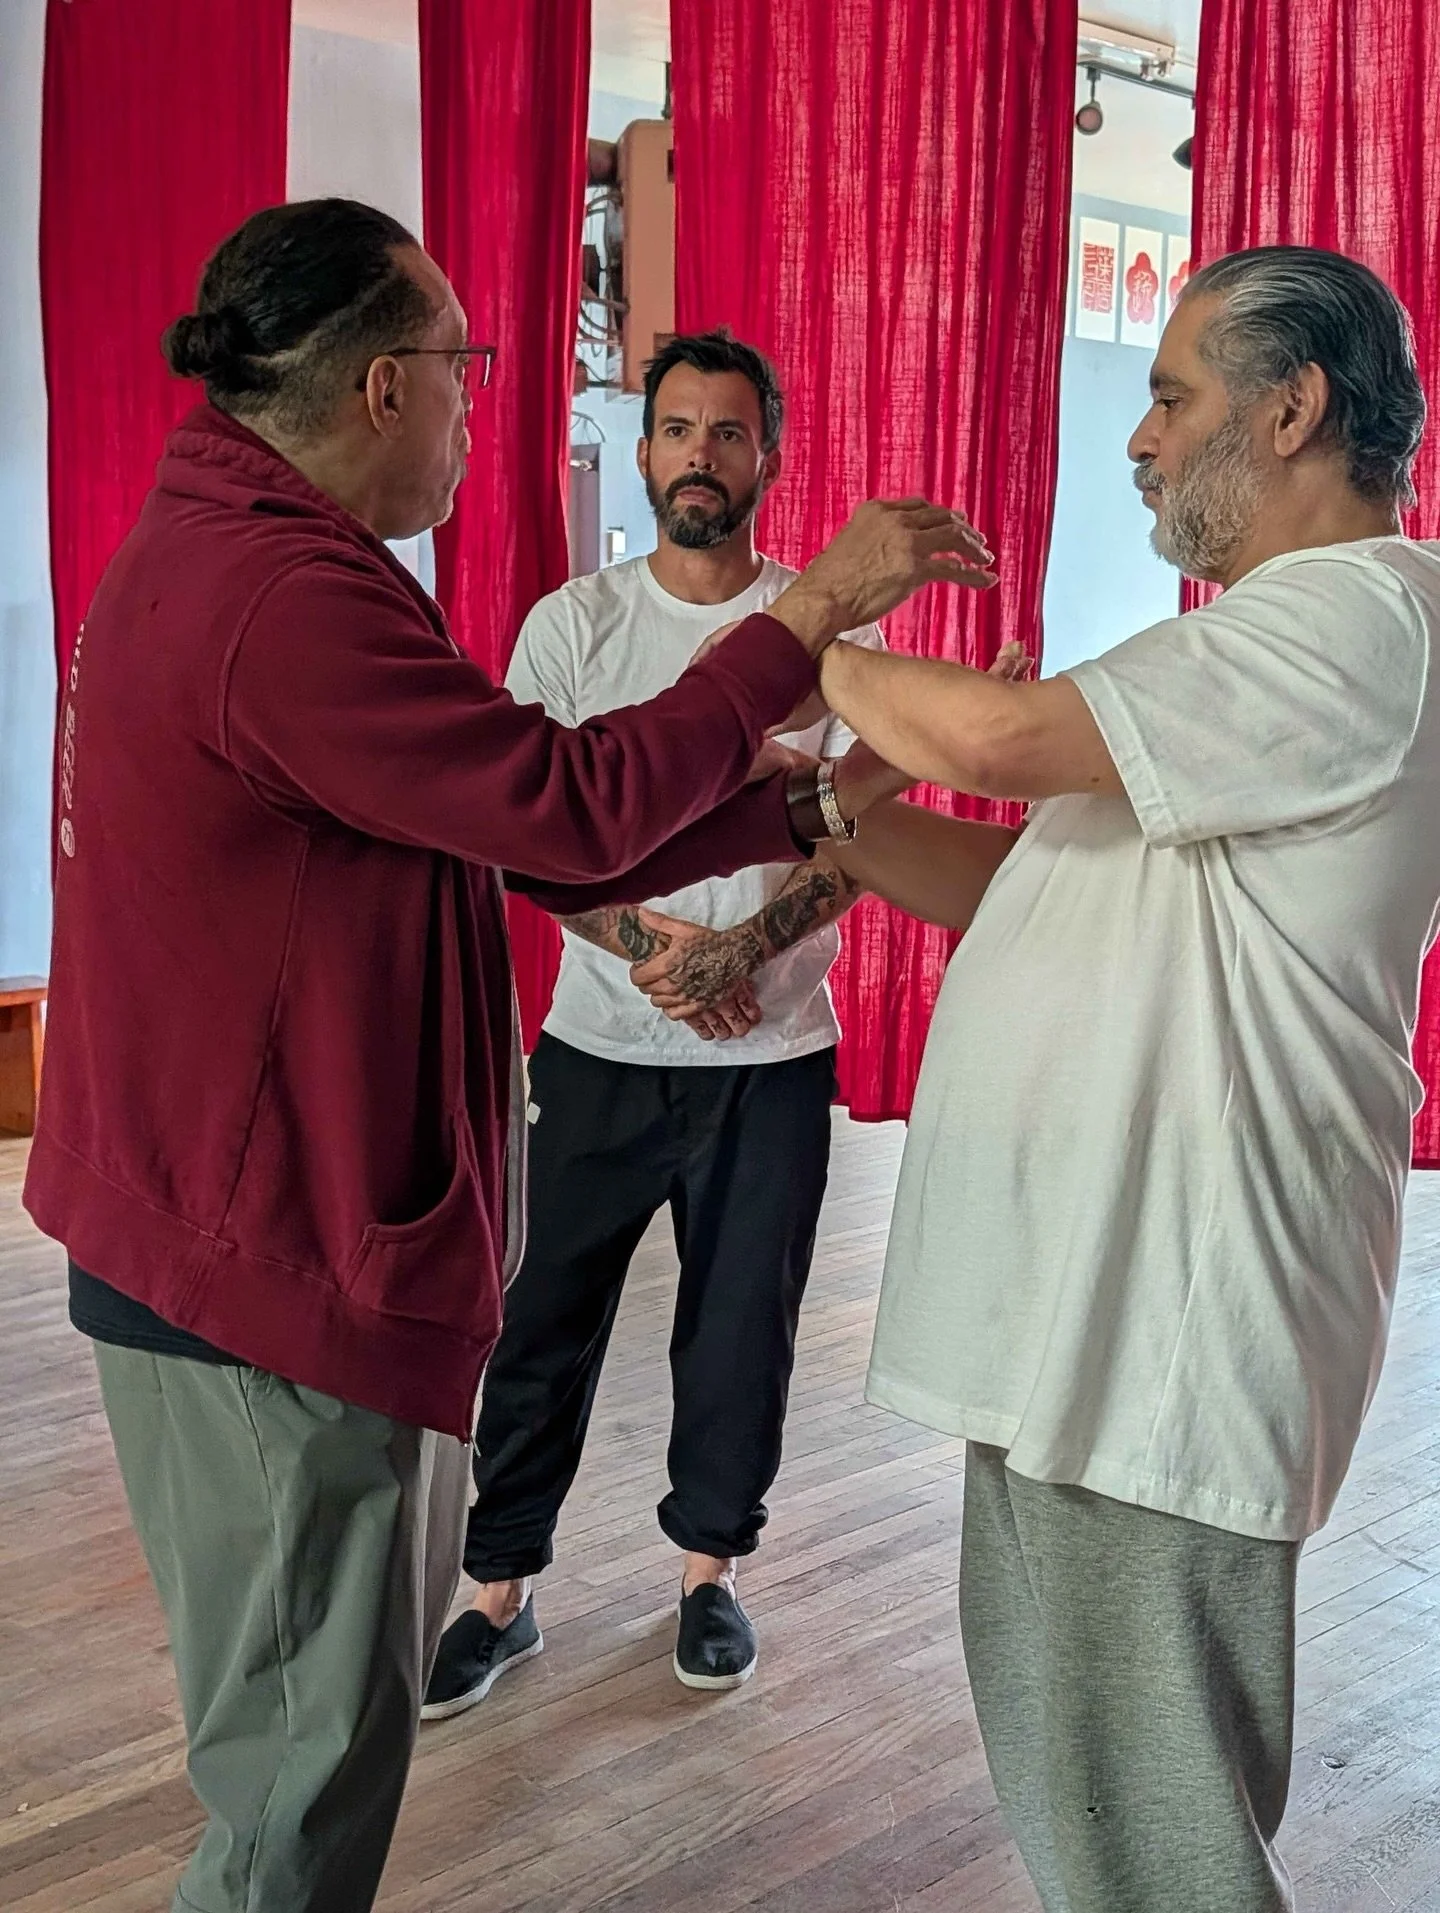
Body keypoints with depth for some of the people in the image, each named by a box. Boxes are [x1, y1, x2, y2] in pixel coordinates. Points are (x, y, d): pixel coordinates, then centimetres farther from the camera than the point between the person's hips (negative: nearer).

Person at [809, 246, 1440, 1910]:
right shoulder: (1271, 637, 20)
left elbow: (1001, 735, -25)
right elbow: (1032, 879, 17)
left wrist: (815, 651, -6)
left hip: (1161, 1326, -10)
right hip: (1077, 1301, 10)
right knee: (1055, 1738, 23)